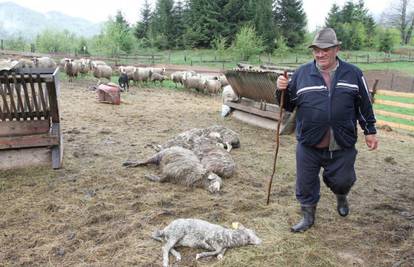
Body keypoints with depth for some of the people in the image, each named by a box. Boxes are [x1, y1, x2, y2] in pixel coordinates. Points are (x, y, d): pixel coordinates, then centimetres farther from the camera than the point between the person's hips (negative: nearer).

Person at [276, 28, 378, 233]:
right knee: (306, 183, 9)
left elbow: (364, 106, 9)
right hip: (309, 145, 0)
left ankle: (341, 197, 50)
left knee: (342, 180, 15)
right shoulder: (301, 73, 0)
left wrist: (370, 131, 11)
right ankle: (308, 216, 32)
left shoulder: (353, 74, 2)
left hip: (342, 146, 0)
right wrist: (282, 90, -14)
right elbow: (289, 105, 5)